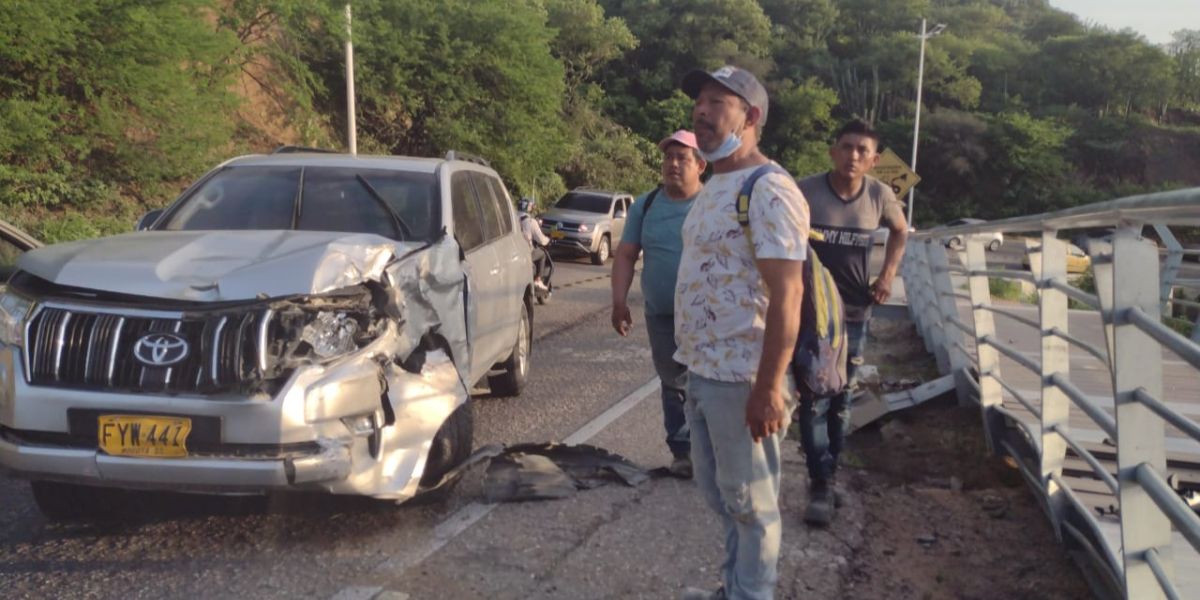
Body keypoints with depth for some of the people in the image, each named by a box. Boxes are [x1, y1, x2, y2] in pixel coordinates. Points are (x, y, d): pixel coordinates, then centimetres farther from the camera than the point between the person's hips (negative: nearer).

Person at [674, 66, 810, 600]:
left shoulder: (768, 190, -17)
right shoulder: (714, 188, 14)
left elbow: (787, 294, -23)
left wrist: (769, 385, -26)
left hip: (741, 378, -10)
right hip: (702, 370, 10)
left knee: (750, 501, 5)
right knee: (718, 491, 21)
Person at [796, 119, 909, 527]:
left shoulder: (880, 195, -4)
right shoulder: (805, 191, -14)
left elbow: (900, 232, 16)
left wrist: (888, 275, 5)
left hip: (855, 312, 3)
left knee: (840, 397, 13)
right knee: (814, 398, -6)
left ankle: (828, 471, 29)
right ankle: (821, 485, -1)